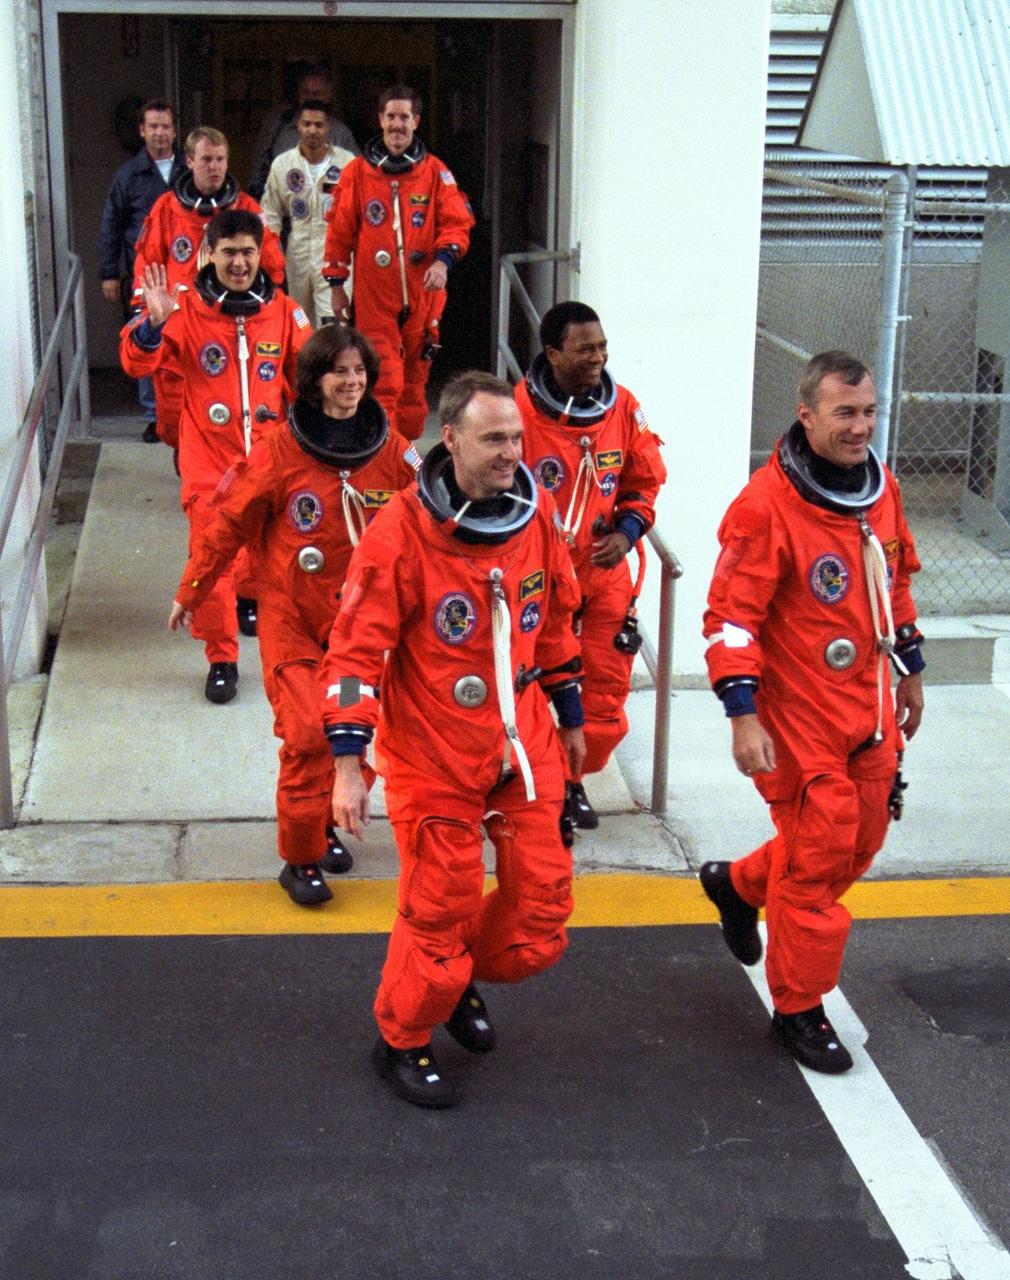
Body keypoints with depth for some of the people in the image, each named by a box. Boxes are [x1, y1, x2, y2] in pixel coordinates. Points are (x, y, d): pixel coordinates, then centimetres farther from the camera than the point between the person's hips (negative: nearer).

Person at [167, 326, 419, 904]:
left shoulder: (393, 450, -4)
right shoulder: (280, 450, -11)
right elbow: (228, 524, -2)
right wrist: (190, 593, 5)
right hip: (293, 620, -3)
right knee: (307, 735, -12)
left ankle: (330, 824, 35)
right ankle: (300, 857, 6)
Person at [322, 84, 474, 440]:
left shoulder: (435, 171, 5)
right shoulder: (357, 172, 4)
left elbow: (456, 222, 3)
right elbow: (339, 230, 8)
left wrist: (443, 260, -15)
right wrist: (336, 284, 7)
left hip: (422, 294, 2)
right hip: (374, 295, -2)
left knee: (414, 379, 11)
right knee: (385, 383, -10)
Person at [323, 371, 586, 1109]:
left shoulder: (537, 515, -1)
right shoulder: (402, 533, -18)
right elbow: (356, 650, -15)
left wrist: (570, 715, 20)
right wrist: (348, 764, -19)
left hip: (524, 744, 5)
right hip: (435, 753, -5)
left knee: (544, 896, 9)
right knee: (441, 907, 4)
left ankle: (465, 980, 39)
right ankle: (403, 1040, 29)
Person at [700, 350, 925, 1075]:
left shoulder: (881, 488, 4)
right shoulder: (767, 506, -19)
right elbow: (731, 617, -19)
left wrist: (910, 670, 22)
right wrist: (743, 716, -22)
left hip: (868, 703, 8)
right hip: (798, 715, -7)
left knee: (861, 839, 16)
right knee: (816, 856, -1)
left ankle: (739, 883, 42)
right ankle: (798, 1010, 18)